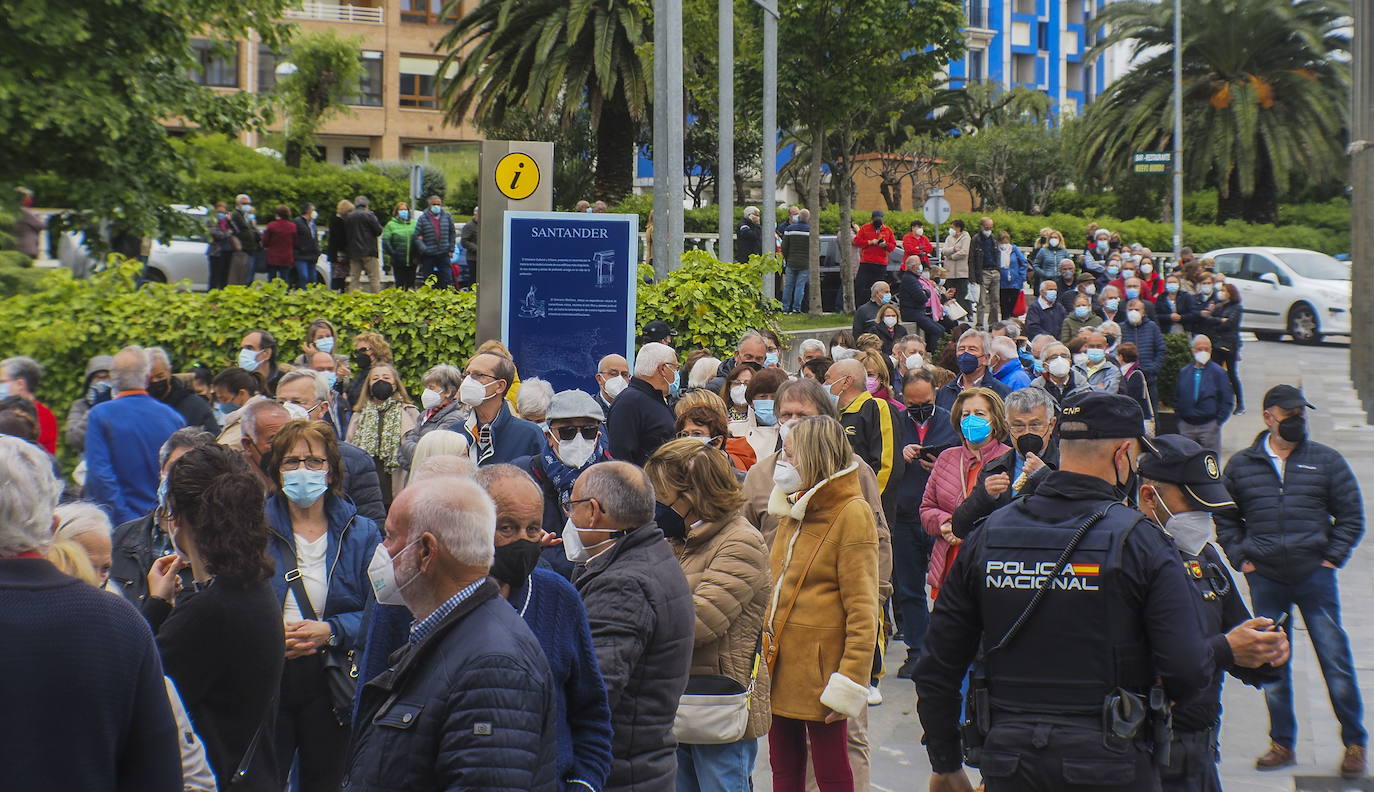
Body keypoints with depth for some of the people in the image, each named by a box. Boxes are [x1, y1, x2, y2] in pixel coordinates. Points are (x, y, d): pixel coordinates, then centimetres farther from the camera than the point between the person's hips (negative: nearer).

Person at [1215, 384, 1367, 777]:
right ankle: (1282, 744, 18)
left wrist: (1332, 558, -2)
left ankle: (1354, 744, 9)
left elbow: (1351, 516, 7)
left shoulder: (1326, 461, 3)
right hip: (1265, 579, 2)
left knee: (1336, 660, -2)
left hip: (1315, 575, -2)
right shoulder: (1241, 465, 7)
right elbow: (1225, 519, 16)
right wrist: (1241, 558, 5)